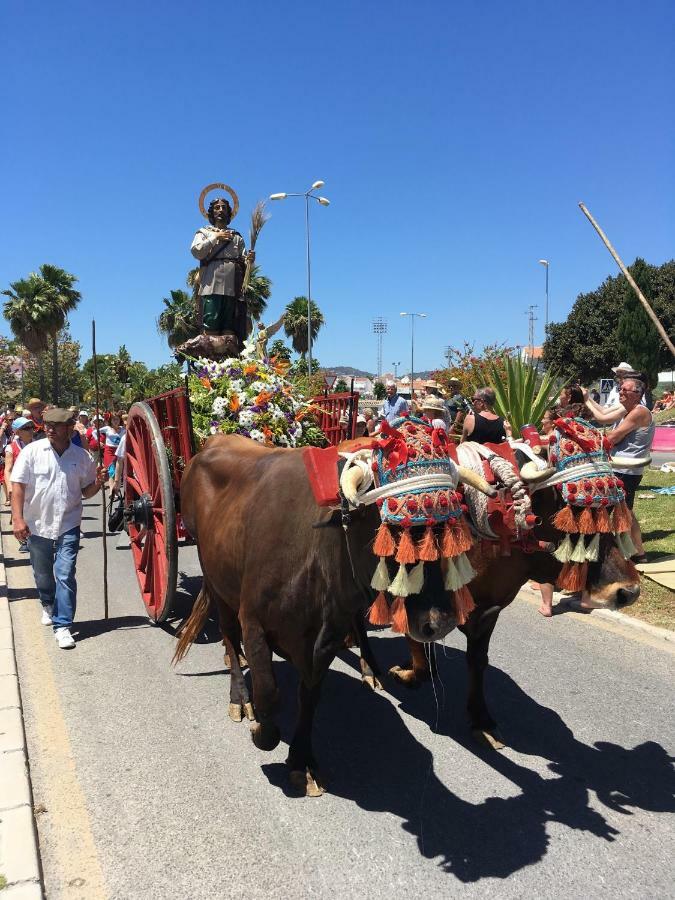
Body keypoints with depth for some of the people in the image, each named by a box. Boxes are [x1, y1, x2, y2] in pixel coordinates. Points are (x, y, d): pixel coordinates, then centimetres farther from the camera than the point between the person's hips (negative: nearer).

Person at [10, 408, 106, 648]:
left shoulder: (82, 456, -1)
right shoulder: (32, 451, -6)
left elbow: (85, 492, 9)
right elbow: (18, 486, -6)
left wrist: (98, 482, -13)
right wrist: (17, 518, -15)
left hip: (68, 526, -1)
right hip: (37, 525, 1)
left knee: (65, 576, -8)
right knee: (42, 574, 19)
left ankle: (62, 626, -1)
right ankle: (48, 605, 49)